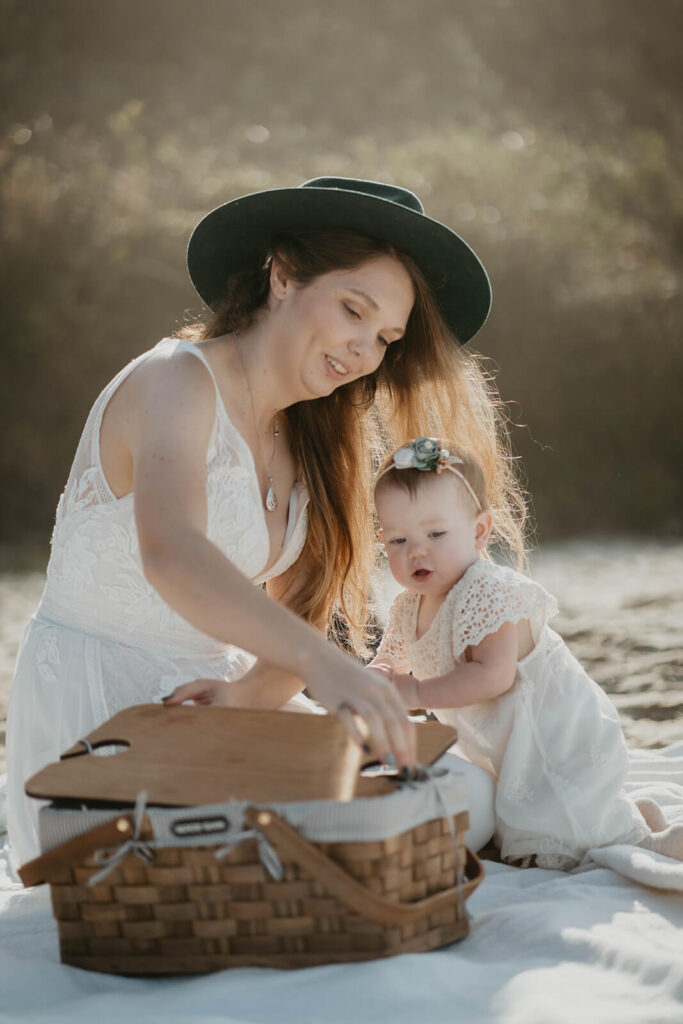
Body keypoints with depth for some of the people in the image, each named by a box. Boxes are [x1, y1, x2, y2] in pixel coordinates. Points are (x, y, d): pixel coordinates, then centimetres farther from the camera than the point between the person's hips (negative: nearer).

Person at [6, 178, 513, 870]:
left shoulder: (305, 444, 10)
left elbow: (299, 618, 1)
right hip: (92, 703, -7)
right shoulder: (177, 379, -16)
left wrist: (250, 694, -22)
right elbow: (172, 557, -37)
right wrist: (321, 662, -52)